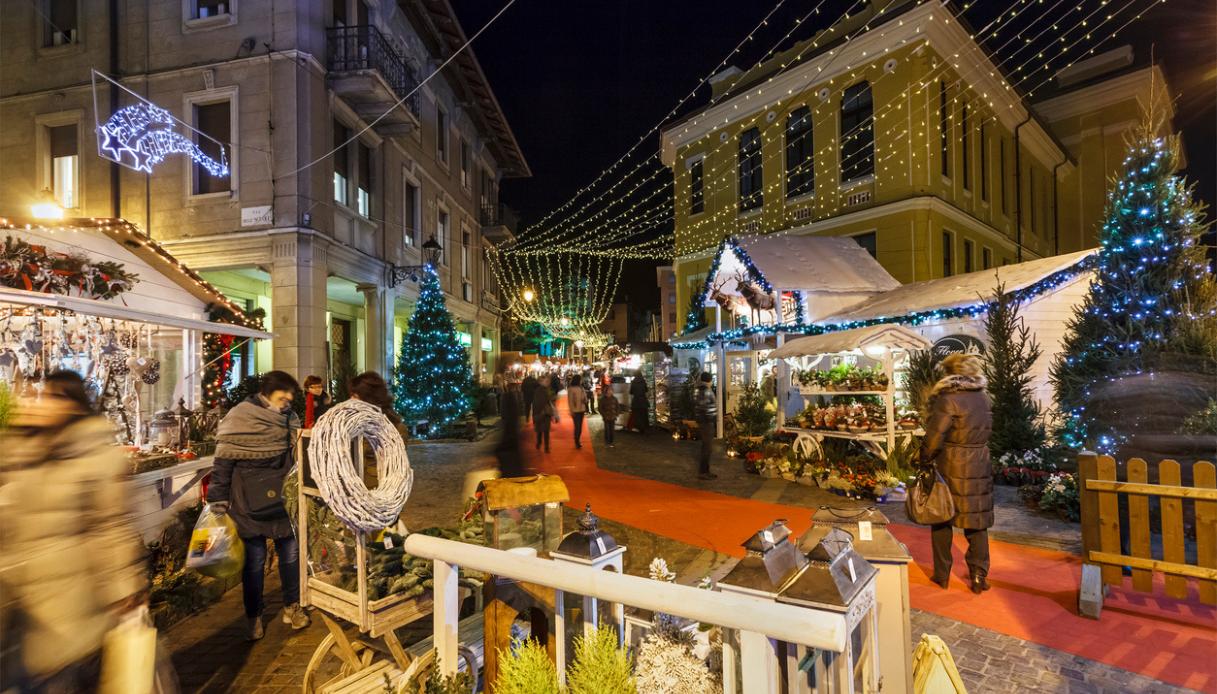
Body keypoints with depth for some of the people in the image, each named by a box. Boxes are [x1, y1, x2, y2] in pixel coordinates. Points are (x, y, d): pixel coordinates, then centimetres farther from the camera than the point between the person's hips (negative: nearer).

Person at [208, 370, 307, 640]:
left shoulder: (290, 420, 3)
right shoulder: (239, 418, -11)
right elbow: (222, 463, -8)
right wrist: (218, 503, -8)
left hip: (282, 500, 4)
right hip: (249, 504, -4)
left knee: (290, 552, 10)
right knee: (254, 559, 6)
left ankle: (291, 606, 28)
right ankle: (253, 617, 27)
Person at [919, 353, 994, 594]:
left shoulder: (948, 399, -16)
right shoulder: (983, 398, 3)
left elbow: (934, 438, -17)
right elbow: (985, 431, 10)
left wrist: (925, 461, -4)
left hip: (951, 470, -5)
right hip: (980, 468, 5)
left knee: (942, 520, 10)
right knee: (976, 522, 14)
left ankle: (942, 575, 19)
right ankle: (978, 576, 17)